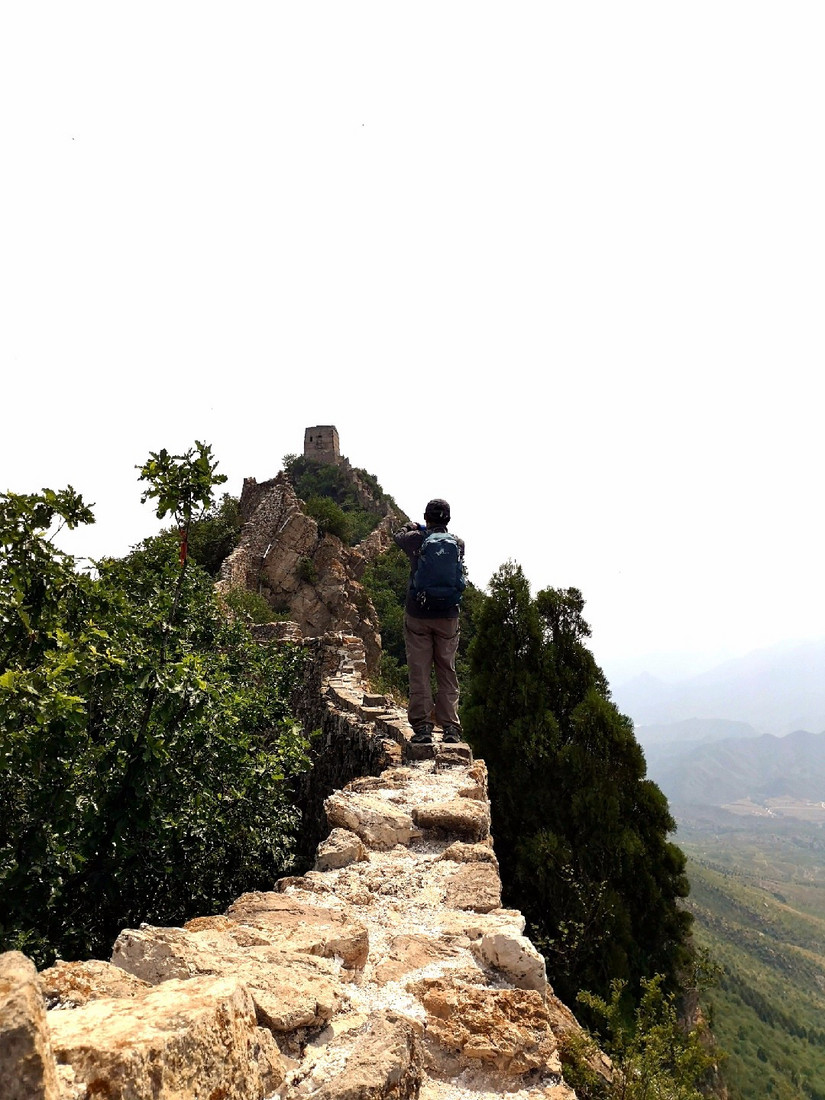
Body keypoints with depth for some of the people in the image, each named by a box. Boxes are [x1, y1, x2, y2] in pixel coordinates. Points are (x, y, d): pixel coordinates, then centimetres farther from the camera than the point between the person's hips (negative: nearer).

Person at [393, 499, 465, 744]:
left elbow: (398, 536, 17)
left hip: (418, 615, -2)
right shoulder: (458, 544, 0)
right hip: (448, 616, 2)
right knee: (447, 673, 9)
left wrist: (413, 527, 35)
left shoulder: (417, 539, -5)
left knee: (419, 673, 4)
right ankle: (450, 727, 8)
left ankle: (422, 726, 2)